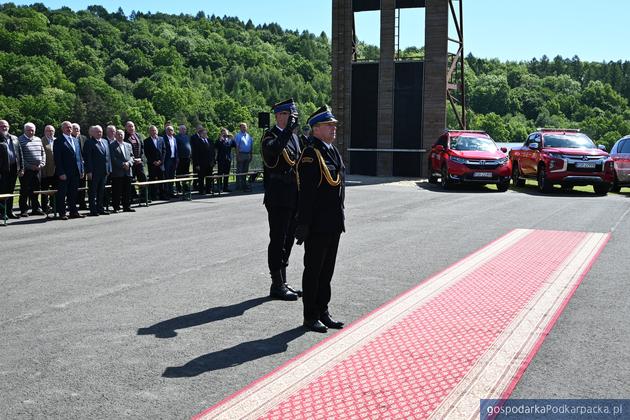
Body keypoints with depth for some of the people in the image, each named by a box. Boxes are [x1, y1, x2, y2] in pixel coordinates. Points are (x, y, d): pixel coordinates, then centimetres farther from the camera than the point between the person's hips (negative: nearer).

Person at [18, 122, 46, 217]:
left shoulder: (38, 140, 14)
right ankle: (24, 210, 4)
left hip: (37, 169, 5)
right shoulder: (20, 140, -4)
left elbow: (43, 153, 17)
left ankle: (36, 208, 18)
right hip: (26, 170, -5)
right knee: (25, 191, -1)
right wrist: (29, 166, -13)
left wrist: (42, 164, 1)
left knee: (36, 190, 10)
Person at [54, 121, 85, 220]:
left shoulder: (76, 140, 16)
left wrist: (81, 170, 10)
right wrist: (61, 173, -16)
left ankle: (73, 212, 16)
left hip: (75, 172, 6)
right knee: (62, 194, 1)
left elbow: (79, 156, 17)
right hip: (64, 173, -6)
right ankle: (62, 213, 5)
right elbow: (57, 159, -9)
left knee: (73, 193, 11)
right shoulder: (58, 141, -4)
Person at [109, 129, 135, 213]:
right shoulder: (112, 146, 0)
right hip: (117, 172, -5)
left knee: (127, 190, 7)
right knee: (116, 191, -2)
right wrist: (122, 164, -14)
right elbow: (113, 158, -8)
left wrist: (128, 163, -8)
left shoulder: (128, 145, 17)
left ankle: (127, 206, 13)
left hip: (127, 171, 5)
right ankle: (116, 207, 3)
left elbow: (131, 156, 12)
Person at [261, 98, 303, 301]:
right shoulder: (270, 136, -10)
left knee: (287, 240, 14)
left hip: (293, 197, 8)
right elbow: (275, 148, -34)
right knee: (278, 240, -2)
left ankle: (283, 282, 23)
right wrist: (289, 128, -35)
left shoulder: (294, 136, 16)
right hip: (278, 198, -8)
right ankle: (277, 285, 5)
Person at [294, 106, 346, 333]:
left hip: (334, 224, 9)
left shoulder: (333, 151, 13)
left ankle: (322, 312, 27)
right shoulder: (311, 154, -15)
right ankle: (310, 316, 13)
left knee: (327, 270, 16)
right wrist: (303, 225, -21)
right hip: (317, 225, -9)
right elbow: (306, 193, -19)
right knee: (313, 270, 3)